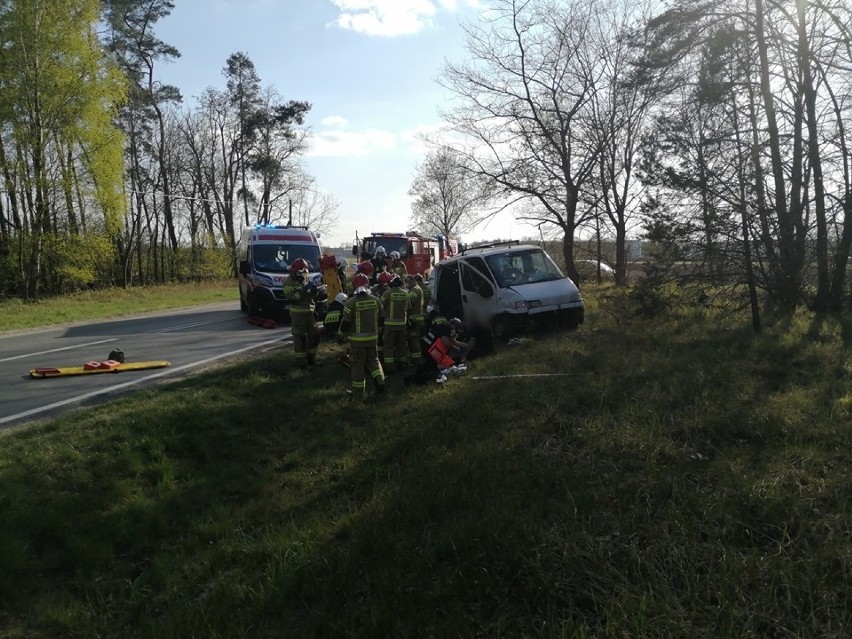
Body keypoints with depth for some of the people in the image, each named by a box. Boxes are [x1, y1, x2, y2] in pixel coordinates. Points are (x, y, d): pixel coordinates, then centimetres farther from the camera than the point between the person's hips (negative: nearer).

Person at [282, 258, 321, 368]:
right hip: (297, 313, -7)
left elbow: (312, 297, 21)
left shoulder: (306, 279, 15)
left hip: (310, 312, 7)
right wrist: (303, 290, -24)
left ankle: (311, 358, 17)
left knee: (314, 336, 8)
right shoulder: (289, 281, -7)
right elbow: (290, 298, -19)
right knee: (299, 337, -6)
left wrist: (314, 291, -1)